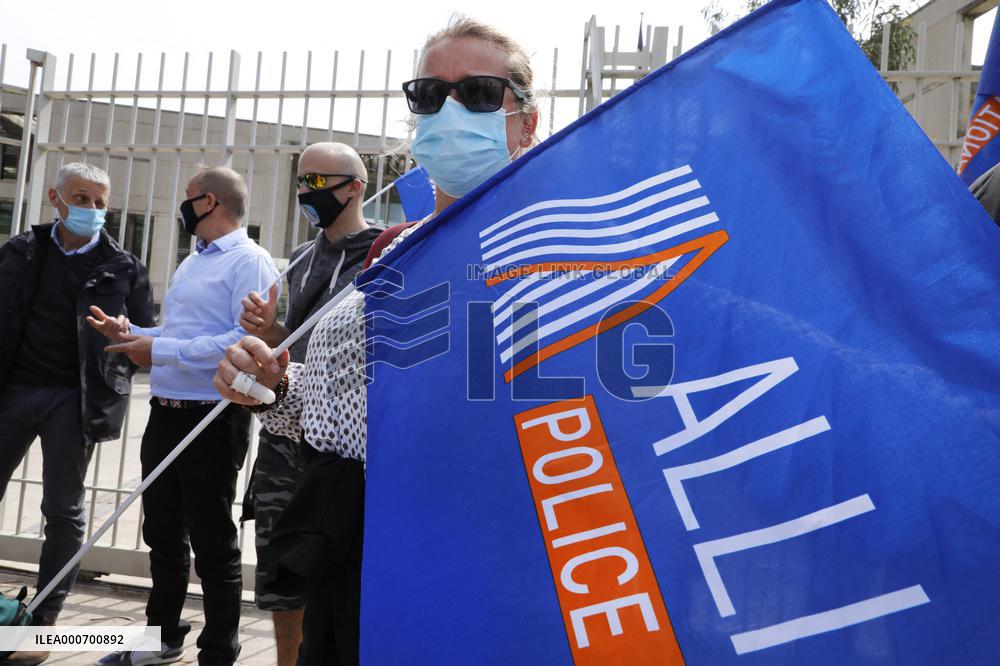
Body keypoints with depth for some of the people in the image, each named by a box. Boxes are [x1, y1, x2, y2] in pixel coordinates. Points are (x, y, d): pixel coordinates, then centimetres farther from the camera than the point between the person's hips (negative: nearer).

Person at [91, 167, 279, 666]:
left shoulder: (248, 261, -11)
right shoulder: (190, 265, 19)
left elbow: (247, 338, -24)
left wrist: (160, 350, -22)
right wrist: (131, 335, 9)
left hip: (212, 419, -9)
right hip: (165, 413, 9)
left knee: (213, 545, 3)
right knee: (163, 535, 19)